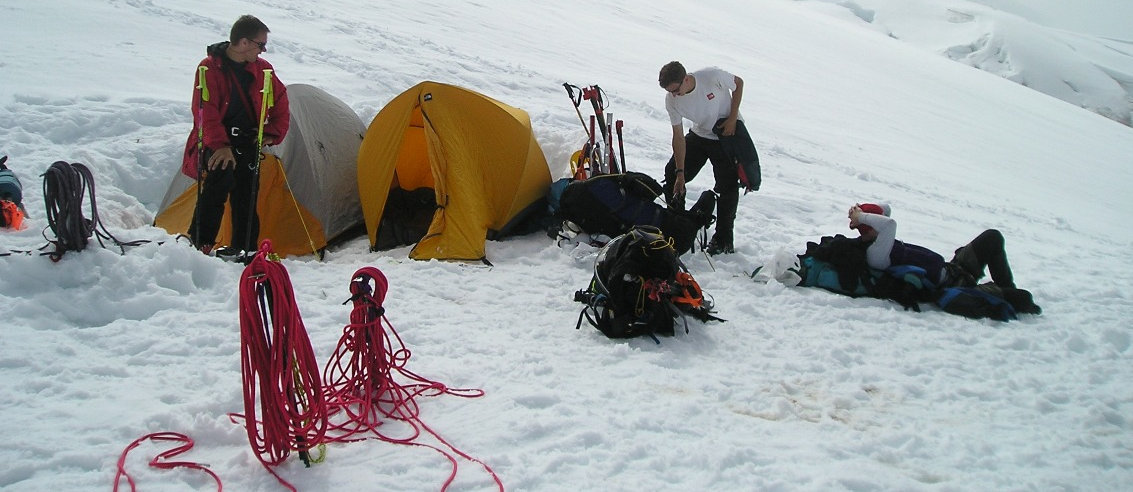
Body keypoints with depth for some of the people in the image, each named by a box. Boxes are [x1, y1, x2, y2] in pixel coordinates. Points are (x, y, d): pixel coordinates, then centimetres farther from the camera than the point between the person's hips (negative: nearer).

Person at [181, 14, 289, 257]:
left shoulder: (262, 69, 5)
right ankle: (199, 242, -20)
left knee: (246, 195, -2)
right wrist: (219, 144, -25)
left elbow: (280, 101, 15)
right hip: (216, 143, -5)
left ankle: (243, 248, 9)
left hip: (247, 142, 5)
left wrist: (272, 134, 4)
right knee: (222, 176, -29)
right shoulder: (210, 68, -10)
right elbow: (204, 111, -15)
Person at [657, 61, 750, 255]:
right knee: (671, 175, 0)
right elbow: (678, 137, -15)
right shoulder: (672, 100, -19)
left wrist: (732, 118, -17)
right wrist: (680, 173, -18)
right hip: (700, 135, 4)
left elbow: (739, 83, -10)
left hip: (729, 132, -4)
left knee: (727, 186, -7)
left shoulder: (712, 77, -30)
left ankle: (724, 241, 3)